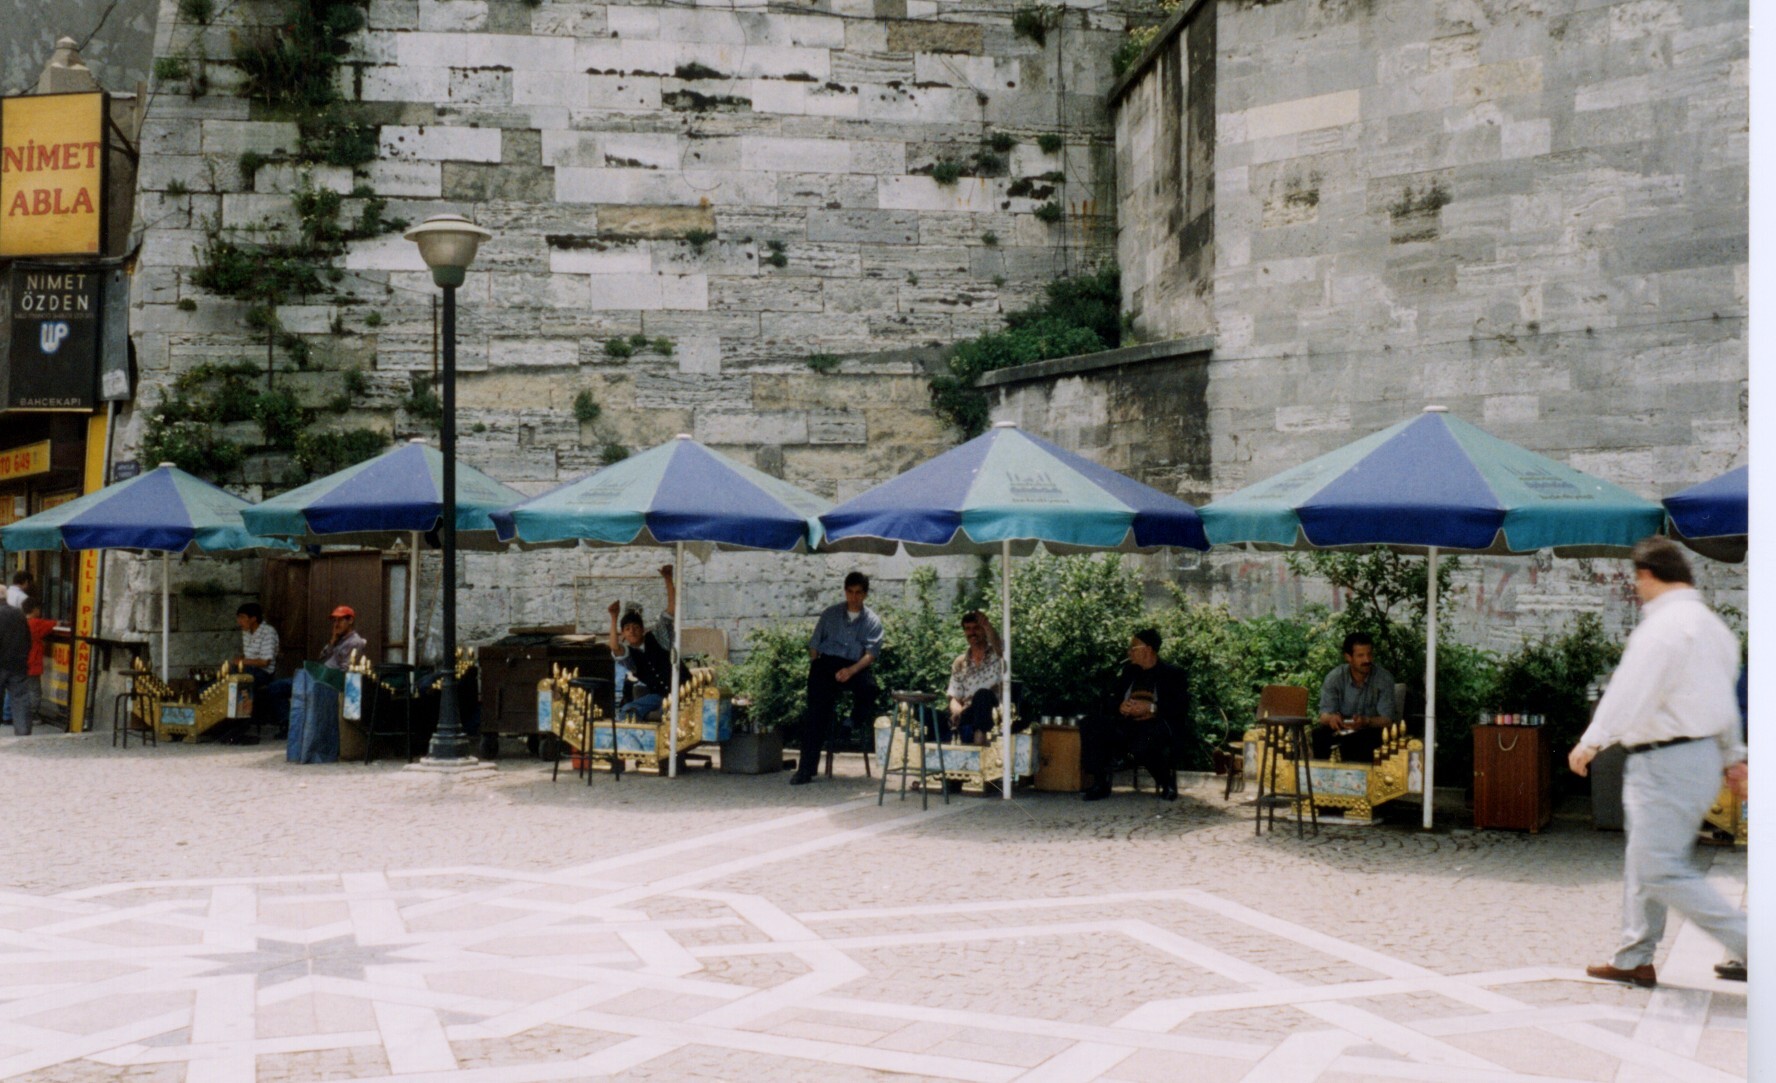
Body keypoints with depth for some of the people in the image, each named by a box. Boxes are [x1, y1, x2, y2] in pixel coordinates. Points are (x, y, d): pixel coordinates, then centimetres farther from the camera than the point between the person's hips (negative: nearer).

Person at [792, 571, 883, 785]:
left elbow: (871, 653, -1)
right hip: (826, 664, 0)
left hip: (854, 667, 0)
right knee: (817, 714, -19)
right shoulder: (831, 614, 16)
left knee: (868, 685, -34)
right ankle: (805, 769, -19)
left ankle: (858, 726, -1)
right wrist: (814, 666, -1)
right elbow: (814, 644, 17)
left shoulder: (872, 621, 11)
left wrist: (851, 670, -18)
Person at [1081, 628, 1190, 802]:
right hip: (1127, 723, 5)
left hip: (1158, 724, -5)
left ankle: (1167, 781, -10)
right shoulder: (1128, 670, 21)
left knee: (1142, 743, -40)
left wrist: (1151, 708, -19)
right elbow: (1110, 701, 18)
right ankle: (1100, 783, -14)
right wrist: (1119, 707, -7)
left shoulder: (1173, 674, 6)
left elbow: (1181, 708, -6)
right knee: (1091, 728, -20)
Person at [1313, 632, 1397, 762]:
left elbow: (1386, 719, -16)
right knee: (1318, 733, -29)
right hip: (1341, 727, 1)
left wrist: (1365, 721, -38)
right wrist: (1331, 718, -38)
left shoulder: (1384, 678, -12)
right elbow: (1324, 715, -11)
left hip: (1371, 728, -1)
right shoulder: (1335, 677, -8)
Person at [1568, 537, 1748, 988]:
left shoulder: (1665, 626, -17)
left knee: (1662, 870, -8)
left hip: (1667, 761, -10)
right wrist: (1733, 757, 27)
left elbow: (1631, 691, -24)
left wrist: (1592, 741, -22)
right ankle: (1634, 960, 23)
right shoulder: (1711, 624, 15)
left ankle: (1750, 946, -9)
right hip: (1704, 755, 10)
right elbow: (1725, 696, 21)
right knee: (1644, 862, 17)